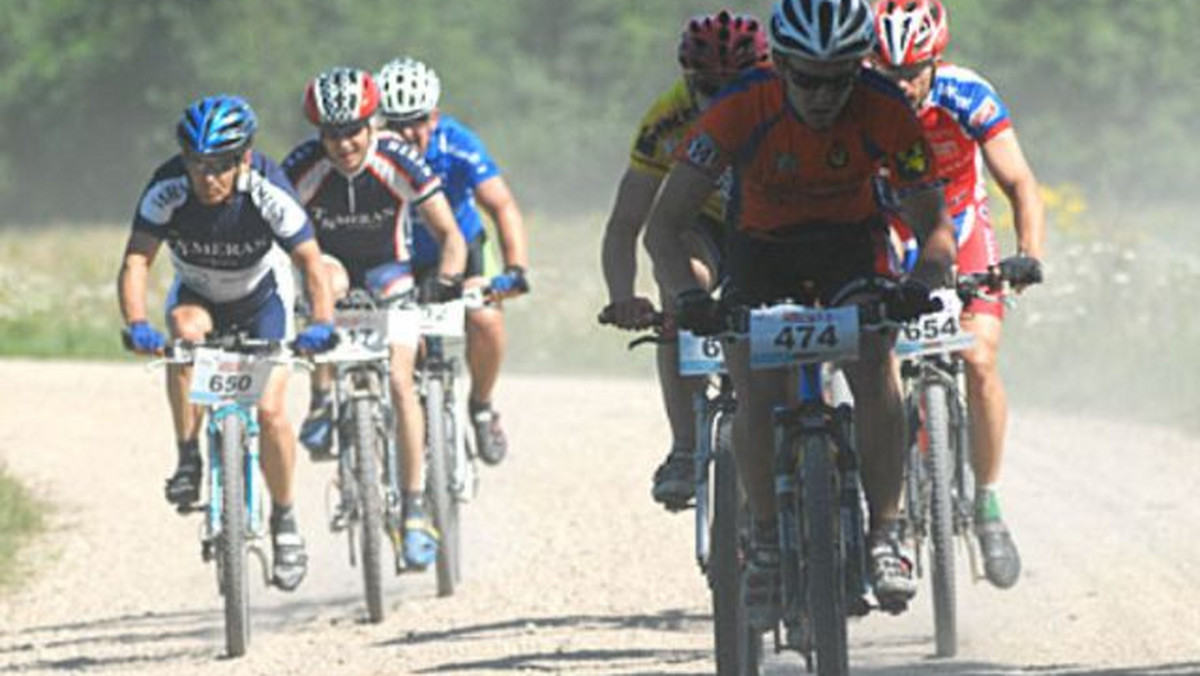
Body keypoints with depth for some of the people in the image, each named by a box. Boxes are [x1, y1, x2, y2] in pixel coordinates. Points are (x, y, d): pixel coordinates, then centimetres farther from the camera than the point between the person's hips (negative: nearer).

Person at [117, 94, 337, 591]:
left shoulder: (267, 191, -32)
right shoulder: (168, 190, -29)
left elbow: (311, 260, -33)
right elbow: (136, 260, -34)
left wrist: (322, 322, -49)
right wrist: (137, 323, -50)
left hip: (261, 296, -1)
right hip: (197, 295, 1)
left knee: (269, 409, -15)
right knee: (186, 331, -34)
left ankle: (284, 521, 7)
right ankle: (188, 459, -18)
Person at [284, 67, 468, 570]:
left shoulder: (398, 161, -23)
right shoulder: (303, 168, -22)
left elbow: (449, 233, -20)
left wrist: (447, 279, -38)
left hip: (389, 274, 0)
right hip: (331, 265, 1)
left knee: (398, 378, -19)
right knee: (329, 280, -37)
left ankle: (415, 510, -14)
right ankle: (322, 404, -23)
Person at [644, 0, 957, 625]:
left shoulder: (884, 112, -27)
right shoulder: (740, 110, -29)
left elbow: (935, 226, -22)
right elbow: (663, 226, -29)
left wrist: (920, 283, -45)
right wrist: (689, 297, -47)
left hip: (852, 244, 0)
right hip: (762, 248, 0)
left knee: (875, 373, -26)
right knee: (757, 398, -22)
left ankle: (886, 533, -12)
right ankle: (767, 540, -2)